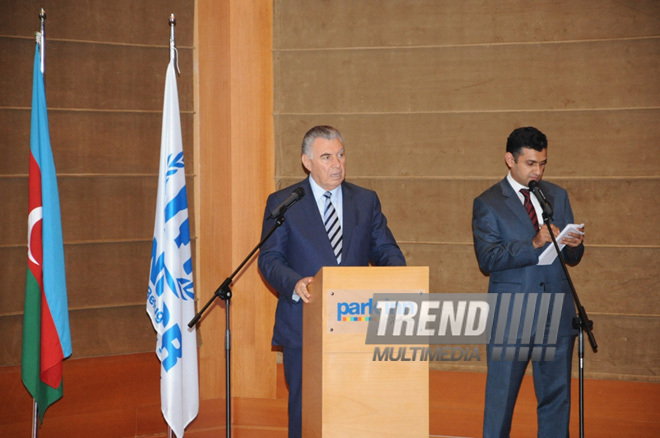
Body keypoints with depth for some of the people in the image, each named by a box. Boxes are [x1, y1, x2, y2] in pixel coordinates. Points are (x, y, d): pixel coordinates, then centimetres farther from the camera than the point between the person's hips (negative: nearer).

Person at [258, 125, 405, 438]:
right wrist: (294, 284, -21)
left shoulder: (366, 201, 11)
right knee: (305, 410, 2)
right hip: (304, 327, -2)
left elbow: (385, 249, 9)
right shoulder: (282, 203, 3)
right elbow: (269, 259, -2)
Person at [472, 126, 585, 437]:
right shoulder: (487, 204, -1)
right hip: (511, 314, -4)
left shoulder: (558, 196, 13)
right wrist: (534, 245, -23)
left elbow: (573, 258, 12)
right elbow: (488, 260, -13)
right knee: (501, 395, 3)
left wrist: (574, 245, -11)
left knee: (556, 394, 8)